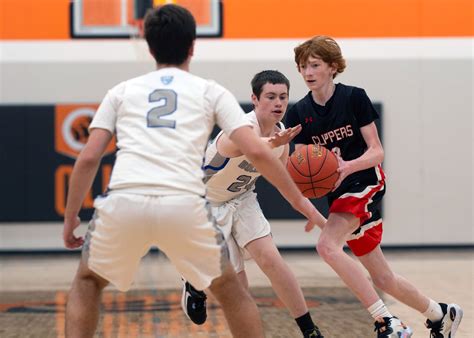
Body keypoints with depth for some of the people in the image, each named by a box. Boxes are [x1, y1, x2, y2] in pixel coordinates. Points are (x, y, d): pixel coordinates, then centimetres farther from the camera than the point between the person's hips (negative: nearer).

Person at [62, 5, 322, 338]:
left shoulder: (121, 91, 21)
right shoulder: (211, 92, 18)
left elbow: (88, 159, 13)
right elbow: (256, 151, 9)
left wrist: (70, 218, 23)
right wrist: (299, 200, 18)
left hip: (125, 202, 1)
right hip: (184, 205, -1)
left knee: (88, 281, 29)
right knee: (230, 289, 24)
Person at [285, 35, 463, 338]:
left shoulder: (354, 97, -8)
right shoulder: (299, 113, 3)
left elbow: (376, 151, -8)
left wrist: (347, 166, -27)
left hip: (366, 182, -6)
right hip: (339, 195, 6)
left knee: (327, 246, -29)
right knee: (383, 279, 11)